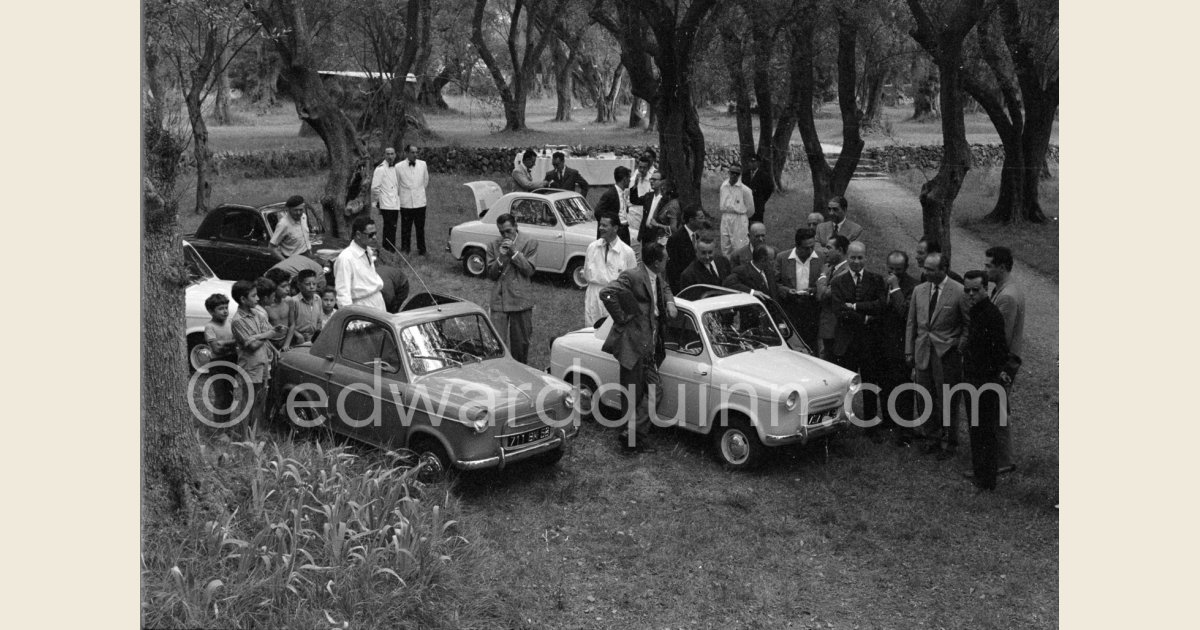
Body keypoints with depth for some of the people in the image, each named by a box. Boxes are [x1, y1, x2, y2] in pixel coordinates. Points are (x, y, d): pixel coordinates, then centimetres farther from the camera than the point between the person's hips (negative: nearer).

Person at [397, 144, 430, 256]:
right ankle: (405, 249, 15)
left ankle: (421, 250, 17)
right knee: (405, 228, 3)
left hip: (420, 202, 2)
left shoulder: (423, 164, 3)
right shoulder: (399, 167, -4)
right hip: (405, 203, -2)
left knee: (420, 228, 6)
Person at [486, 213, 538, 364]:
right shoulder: (493, 246, 8)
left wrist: (514, 252, -14)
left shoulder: (530, 243, 2)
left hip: (521, 300, -1)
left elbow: (529, 270, -5)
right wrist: (500, 257, -12)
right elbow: (491, 274, 5)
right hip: (499, 300, 1)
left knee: (521, 342, 10)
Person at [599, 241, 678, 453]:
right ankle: (634, 436, 12)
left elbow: (665, 288, 35)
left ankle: (636, 435, 14)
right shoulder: (632, 276, -16)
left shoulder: (656, 277, 12)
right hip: (633, 343, -9)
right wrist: (622, 318, -18)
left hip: (650, 346, 9)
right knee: (633, 394, 1)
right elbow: (606, 294, -26)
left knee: (654, 389, 8)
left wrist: (670, 303, 13)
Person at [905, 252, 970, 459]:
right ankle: (933, 438, 28)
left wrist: (960, 348, -10)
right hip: (923, 353, 5)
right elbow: (911, 323, 12)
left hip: (947, 355, -5)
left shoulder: (958, 292, -9)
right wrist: (909, 351, 9)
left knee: (947, 401, 3)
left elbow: (969, 324, -4)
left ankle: (948, 443, 18)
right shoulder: (919, 290, 7)